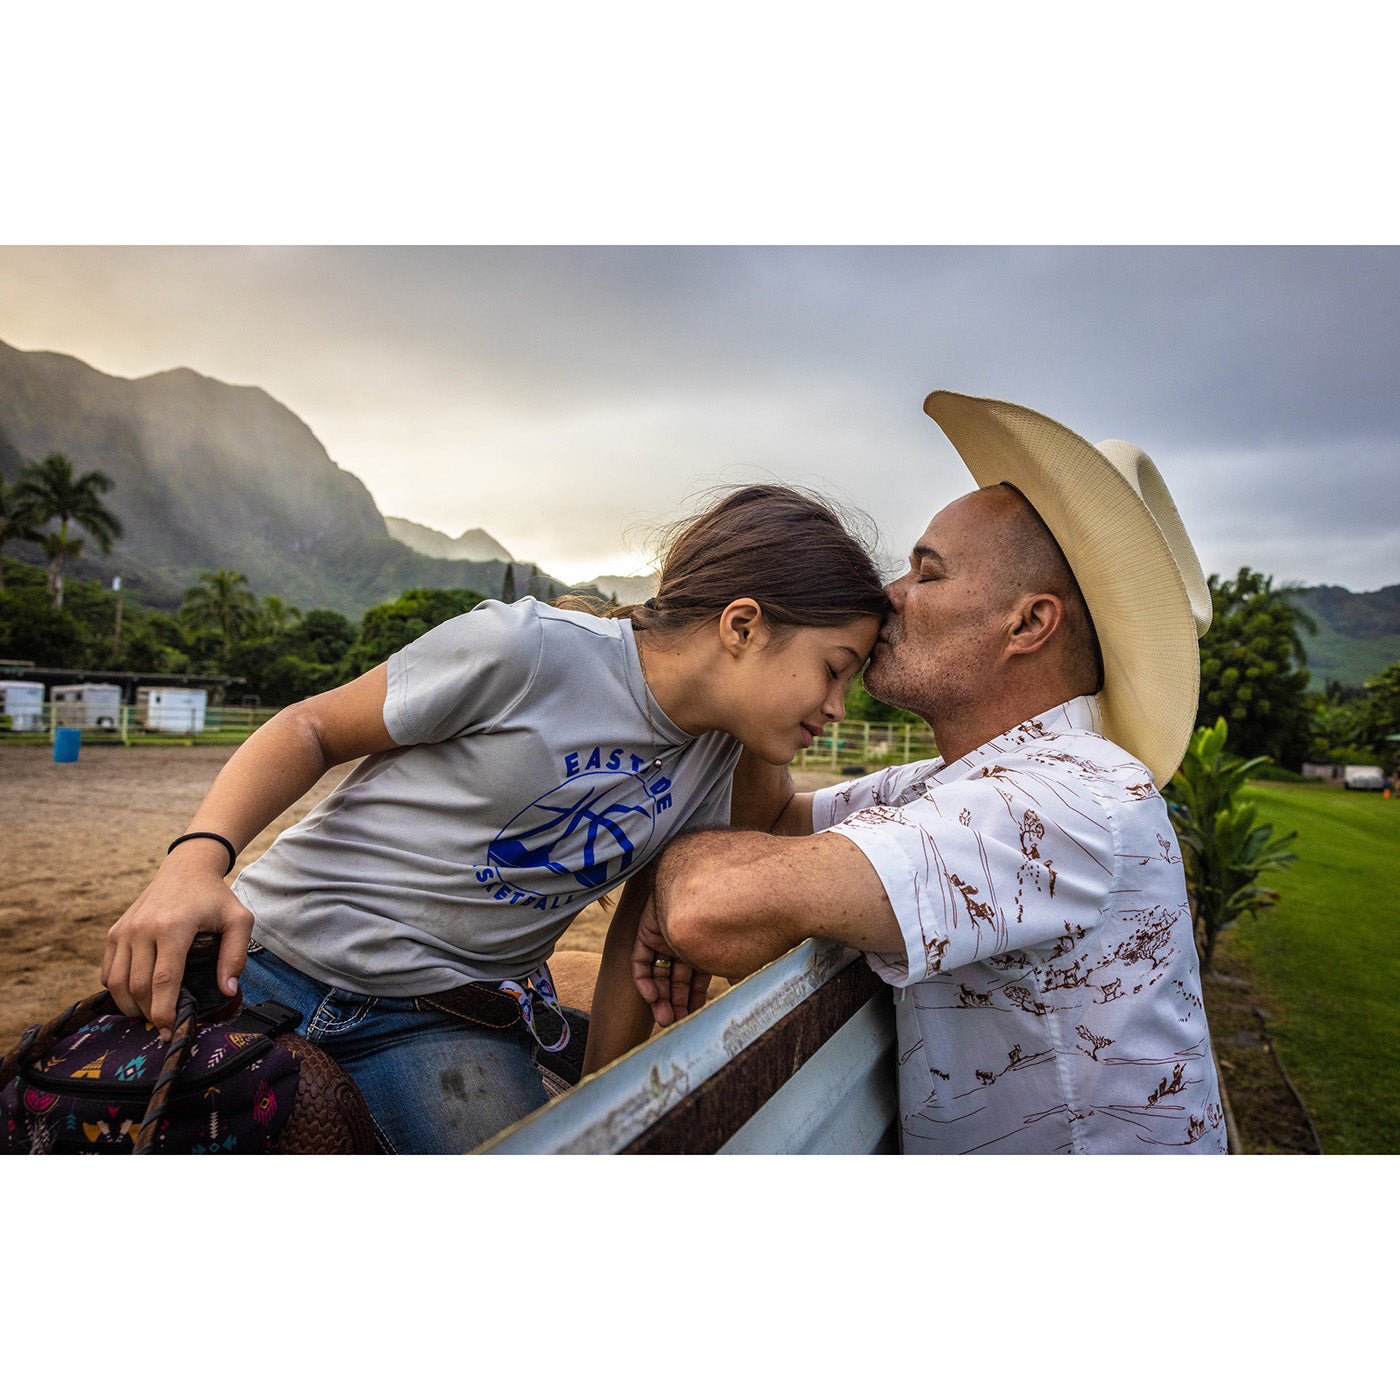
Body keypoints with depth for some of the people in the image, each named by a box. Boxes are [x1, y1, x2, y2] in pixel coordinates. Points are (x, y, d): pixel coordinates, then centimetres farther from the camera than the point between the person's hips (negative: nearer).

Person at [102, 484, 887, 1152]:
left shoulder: (715, 766, -1)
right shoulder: (530, 651, -20)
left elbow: (639, 945, 8)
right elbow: (315, 728, -9)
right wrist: (198, 857, -25)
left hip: (449, 1024, 3)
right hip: (276, 962, -3)